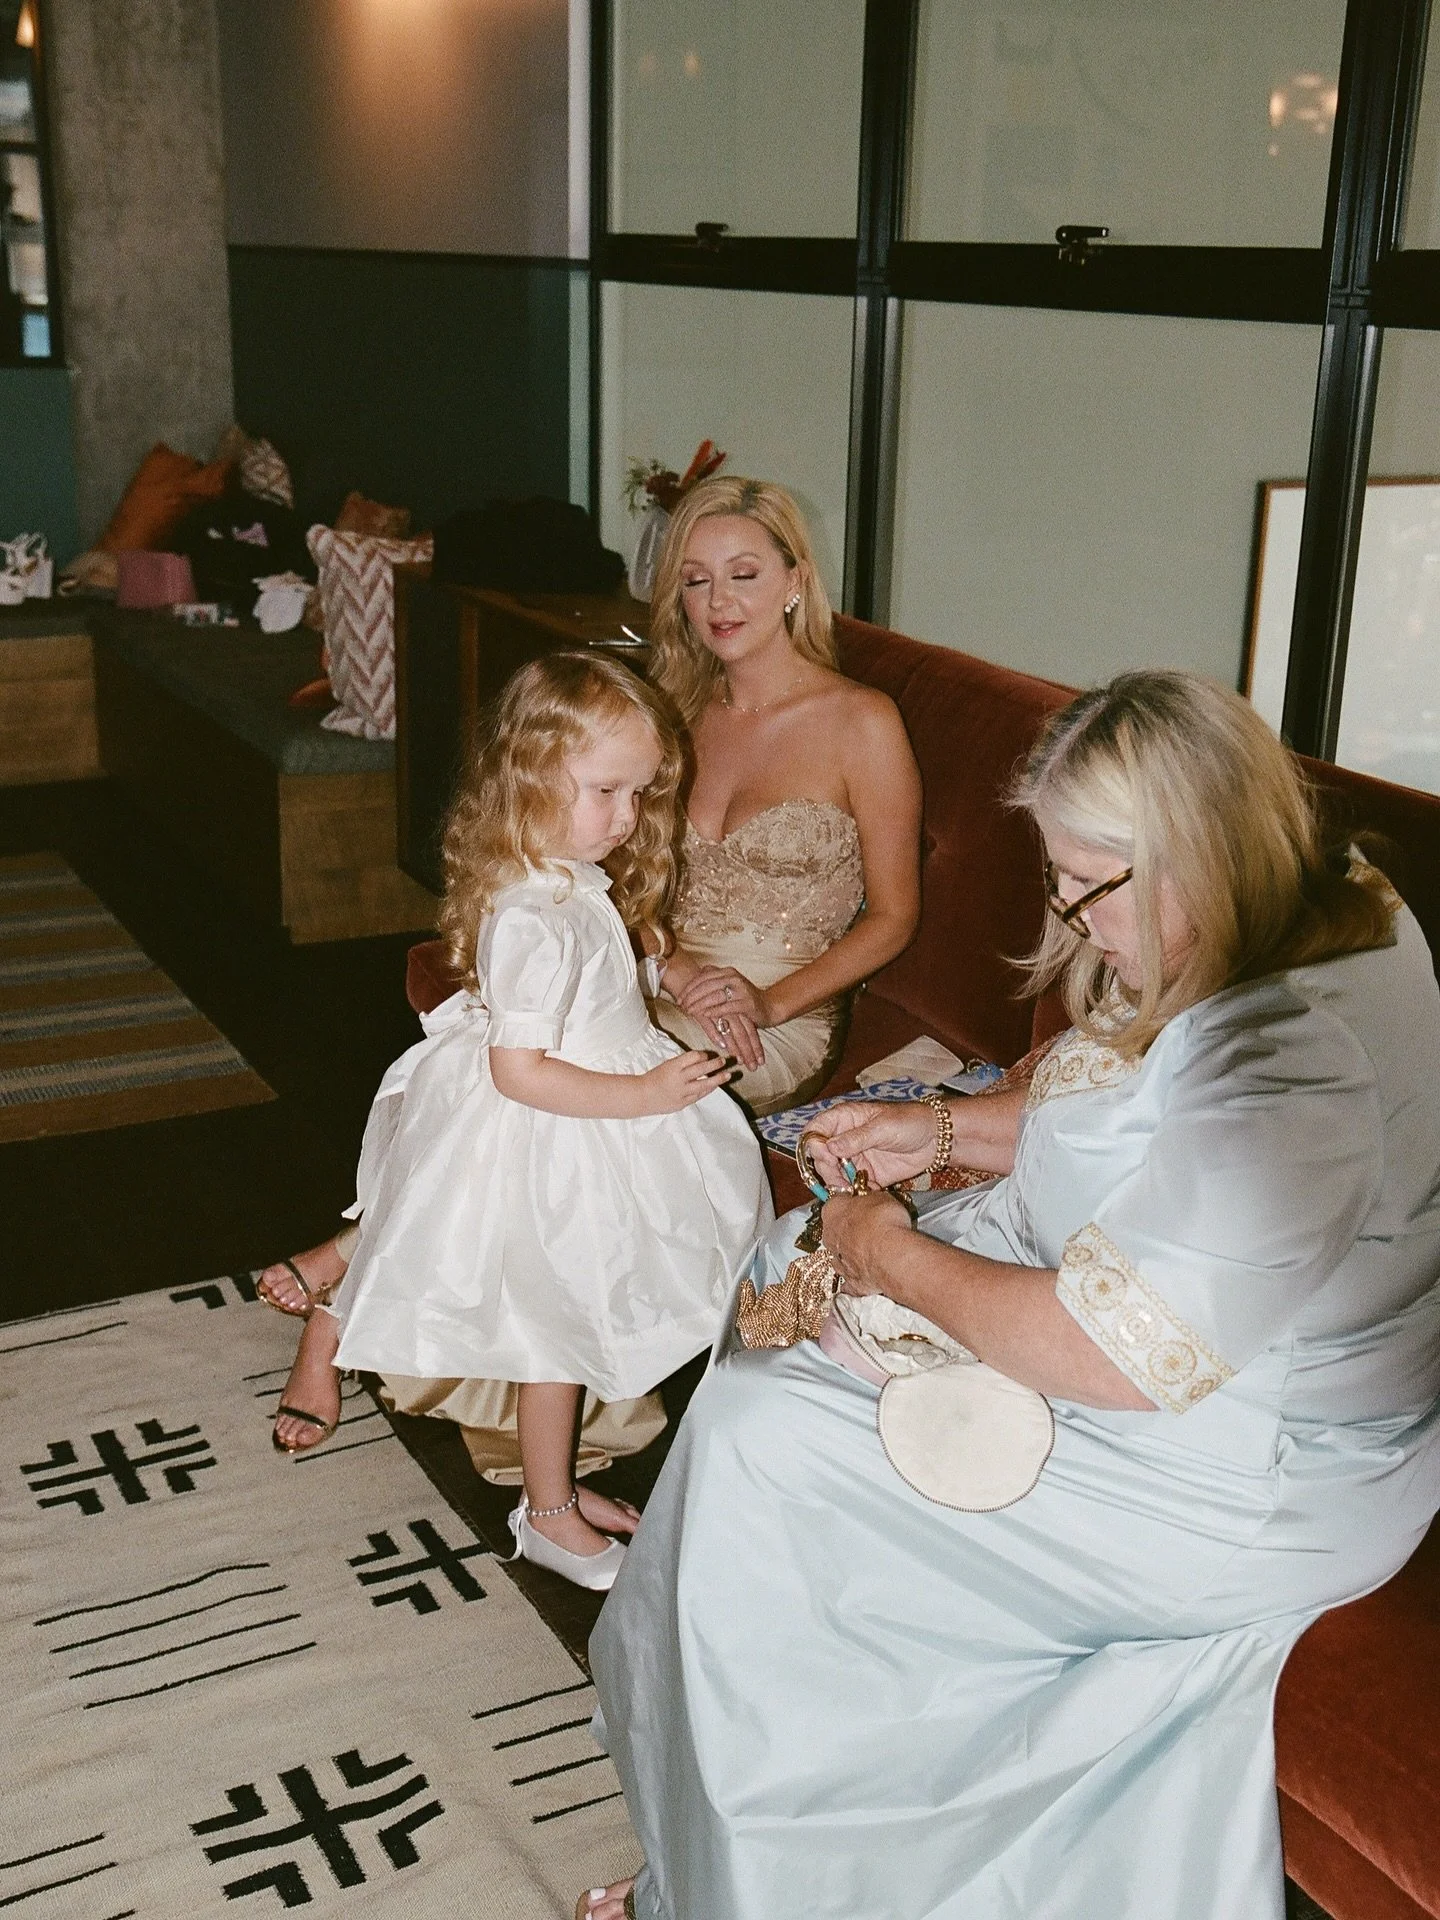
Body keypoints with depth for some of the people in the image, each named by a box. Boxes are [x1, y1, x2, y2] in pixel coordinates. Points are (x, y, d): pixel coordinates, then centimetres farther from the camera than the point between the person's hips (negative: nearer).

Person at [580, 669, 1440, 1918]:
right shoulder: (1334, 916, -1)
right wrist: (941, 1131, 2)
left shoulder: (1294, 1064, -33)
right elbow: (1126, 1121, 14)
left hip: (1236, 1485, -11)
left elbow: (1120, 1359, -32)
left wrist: (898, 1260, -18)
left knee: (756, 1440, -10)